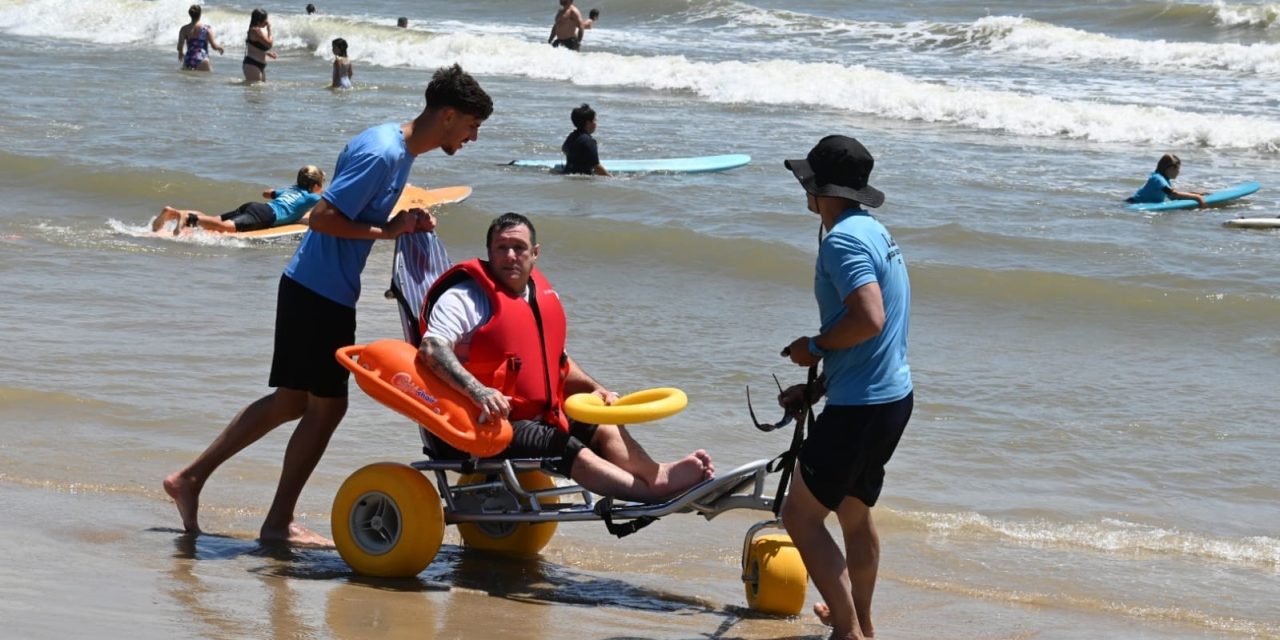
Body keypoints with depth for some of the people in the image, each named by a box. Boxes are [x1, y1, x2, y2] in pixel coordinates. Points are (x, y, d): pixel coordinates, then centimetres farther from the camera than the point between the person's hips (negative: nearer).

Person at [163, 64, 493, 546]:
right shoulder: (382, 153, -21)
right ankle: (279, 523, 9)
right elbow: (322, 217, -23)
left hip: (312, 289, 10)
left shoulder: (398, 148, 11)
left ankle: (190, 478, 20)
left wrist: (404, 225, 3)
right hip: (321, 293, -10)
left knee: (293, 400, 14)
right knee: (326, 405, 0)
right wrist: (386, 231, -18)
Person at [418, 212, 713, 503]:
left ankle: (658, 477, -33)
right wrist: (478, 391, -39)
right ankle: (656, 491, -41)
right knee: (568, 449, -26)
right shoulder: (466, 296, -9)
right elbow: (432, 348, -25)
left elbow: (558, 362, 29)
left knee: (605, 428, -10)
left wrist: (596, 389, 13)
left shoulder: (542, 294, 16)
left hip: (542, 417, 9)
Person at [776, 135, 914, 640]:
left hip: (860, 406, -10)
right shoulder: (872, 232, 14)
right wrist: (817, 386, 19)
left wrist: (814, 347, -14)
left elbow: (868, 319, -30)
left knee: (801, 515, -4)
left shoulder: (843, 240, -18)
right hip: (892, 394, 10)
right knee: (854, 511, 25)